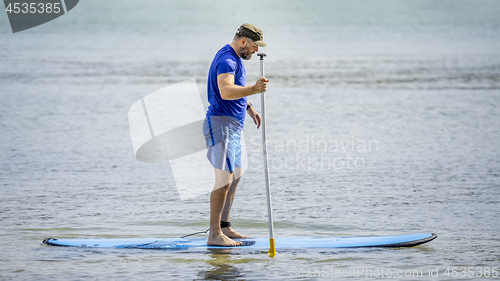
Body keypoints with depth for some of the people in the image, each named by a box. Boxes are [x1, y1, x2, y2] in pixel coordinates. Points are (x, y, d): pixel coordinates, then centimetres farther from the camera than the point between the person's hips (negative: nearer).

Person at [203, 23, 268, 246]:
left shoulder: (234, 58, 16)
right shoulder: (226, 60, -19)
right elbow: (226, 91, -37)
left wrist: (249, 108, 34)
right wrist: (253, 89, -49)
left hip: (233, 125, 11)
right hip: (221, 124, -11)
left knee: (235, 176, 18)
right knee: (224, 179, -15)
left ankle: (224, 227, 26)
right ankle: (214, 235, -15)